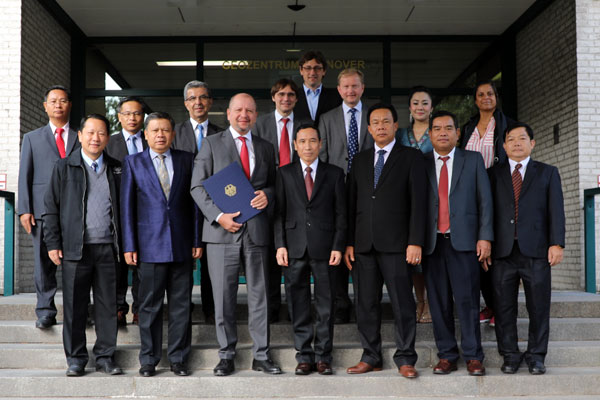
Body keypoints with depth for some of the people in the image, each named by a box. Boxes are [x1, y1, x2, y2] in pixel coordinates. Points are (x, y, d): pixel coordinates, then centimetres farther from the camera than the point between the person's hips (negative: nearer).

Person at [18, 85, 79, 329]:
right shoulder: (32, 138, 15)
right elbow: (24, 176, 9)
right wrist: (24, 209, -1)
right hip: (43, 209, 1)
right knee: (44, 263, 1)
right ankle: (45, 312, 8)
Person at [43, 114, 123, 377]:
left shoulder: (116, 169, 12)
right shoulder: (64, 167, 6)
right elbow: (51, 208, 5)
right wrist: (53, 244, -2)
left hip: (108, 248, 2)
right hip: (76, 248, -2)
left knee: (108, 305, 5)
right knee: (75, 306, 3)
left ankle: (105, 357, 15)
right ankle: (76, 358, 15)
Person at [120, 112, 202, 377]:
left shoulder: (186, 160, 9)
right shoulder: (133, 163, 6)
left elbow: (194, 201, 9)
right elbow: (127, 206, 4)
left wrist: (197, 240, 3)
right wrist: (129, 246, -2)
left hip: (181, 245, 1)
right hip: (149, 246, -1)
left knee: (181, 305, 5)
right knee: (149, 306, 3)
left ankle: (178, 358, 15)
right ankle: (149, 360, 14)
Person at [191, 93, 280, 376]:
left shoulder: (265, 148, 16)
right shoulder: (212, 144, 6)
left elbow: (273, 184, 20)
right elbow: (197, 186, 1)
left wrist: (268, 194, -5)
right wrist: (218, 215, -12)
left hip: (257, 230, 2)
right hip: (222, 231, -2)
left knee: (259, 295, 5)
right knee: (223, 297, 2)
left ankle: (261, 355, 15)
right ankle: (226, 356, 14)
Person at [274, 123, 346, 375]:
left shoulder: (335, 174, 8)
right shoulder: (284, 174, 10)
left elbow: (341, 213, 5)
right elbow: (279, 212, 6)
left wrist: (338, 246, -4)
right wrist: (280, 245, -4)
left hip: (324, 248, 0)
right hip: (295, 249, 1)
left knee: (325, 304, 4)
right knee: (298, 306, 4)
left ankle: (323, 356, 14)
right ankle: (304, 356, 14)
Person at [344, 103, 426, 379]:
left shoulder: (411, 157, 4)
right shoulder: (360, 160, 16)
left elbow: (418, 201, -3)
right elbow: (351, 203, 14)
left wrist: (415, 242, -11)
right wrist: (348, 242, 6)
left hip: (396, 243, -4)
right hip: (363, 244, 4)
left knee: (402, 303, -1)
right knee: (366, 303, 6)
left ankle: (405, 358, 9)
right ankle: (371, 357, 16)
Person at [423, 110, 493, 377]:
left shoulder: (473, 160, 10)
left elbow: (485, 200, 6)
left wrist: (485, 237, -3)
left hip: (463, 241, -1)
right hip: (432, 242, 1)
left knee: (467, 300, -3)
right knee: (439, 303, 3)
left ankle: (473, 357, 5)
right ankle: (447, 355, 11)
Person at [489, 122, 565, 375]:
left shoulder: (548, 173, 13)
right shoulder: (494, 174, 13)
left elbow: (556, 210, 4)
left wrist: (557, 243, -7)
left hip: (536, 250, 0)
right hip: (503, 250, 1)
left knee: (539, 307, 2)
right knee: (504, 307, 2)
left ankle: (536, 356, 13)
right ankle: (510, 355, 13)